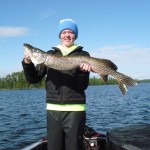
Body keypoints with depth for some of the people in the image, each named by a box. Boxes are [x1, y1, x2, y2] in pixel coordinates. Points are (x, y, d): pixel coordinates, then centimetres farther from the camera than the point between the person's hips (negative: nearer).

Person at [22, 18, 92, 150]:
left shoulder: (83, 55, 4)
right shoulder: (50, 54, 11)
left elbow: (83, 86, -3)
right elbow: (34, 79, 9)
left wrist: (83, 71, -21)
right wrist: (27, 63, -8)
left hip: (75, 109, -2)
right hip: (53, 109, 3)